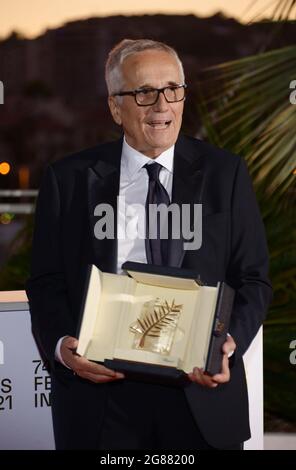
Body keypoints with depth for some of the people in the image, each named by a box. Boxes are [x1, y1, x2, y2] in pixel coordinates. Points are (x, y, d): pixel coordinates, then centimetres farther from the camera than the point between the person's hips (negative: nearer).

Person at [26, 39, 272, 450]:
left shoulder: (225, 173, 4)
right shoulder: (69, 179, 4)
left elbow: (252, 279, 4)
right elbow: (46, 281, 4)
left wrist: (230, 341, -15)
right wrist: (61, 344, -15)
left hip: (202, 390, 1)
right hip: (100, 391, 0)